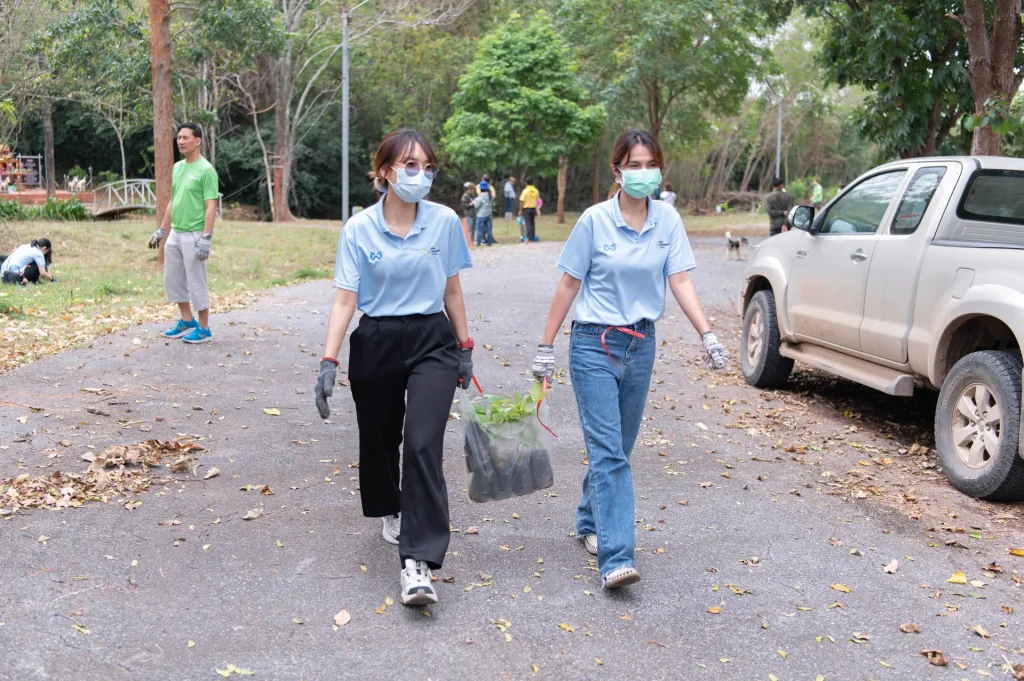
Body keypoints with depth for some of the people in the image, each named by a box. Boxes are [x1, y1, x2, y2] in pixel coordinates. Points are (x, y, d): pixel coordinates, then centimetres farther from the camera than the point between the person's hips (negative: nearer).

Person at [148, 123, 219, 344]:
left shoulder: (206, 170, -14)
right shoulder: (177, 167, 12)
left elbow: (211, 207, -17)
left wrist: (206, 239, -23)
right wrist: (161, 230, 17)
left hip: (194, 236, -9)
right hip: (175, 234, 9)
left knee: (196, 283, -2)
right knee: (173, 280, 14)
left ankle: (203, 329, 8)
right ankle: (187, 321, 27)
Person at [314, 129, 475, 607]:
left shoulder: (445, 222, -4)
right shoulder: (359, 230, -6)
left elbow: (451, 291, 7)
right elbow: (345, 300, -7)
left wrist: (464, 348, 11)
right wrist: (328, 362, -15)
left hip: (431, 342, -1)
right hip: (375, 344, 1)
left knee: (423, 444, -16)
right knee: (379, 438, 17)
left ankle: (418, 561, -15)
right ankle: (390, 510, 48)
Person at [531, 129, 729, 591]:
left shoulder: (668, 221, 1)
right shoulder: (595, 220, -8)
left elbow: (680, 281, -3)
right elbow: (569, 284, -3)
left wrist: (707, 335, -16)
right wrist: (546, 348, -3)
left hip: (641, 345, 4)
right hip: (594, 345, -4)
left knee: (617, 448, 15)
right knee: (609, 452, -11)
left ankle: (589, 521, 36)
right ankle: (615, 559, -13)